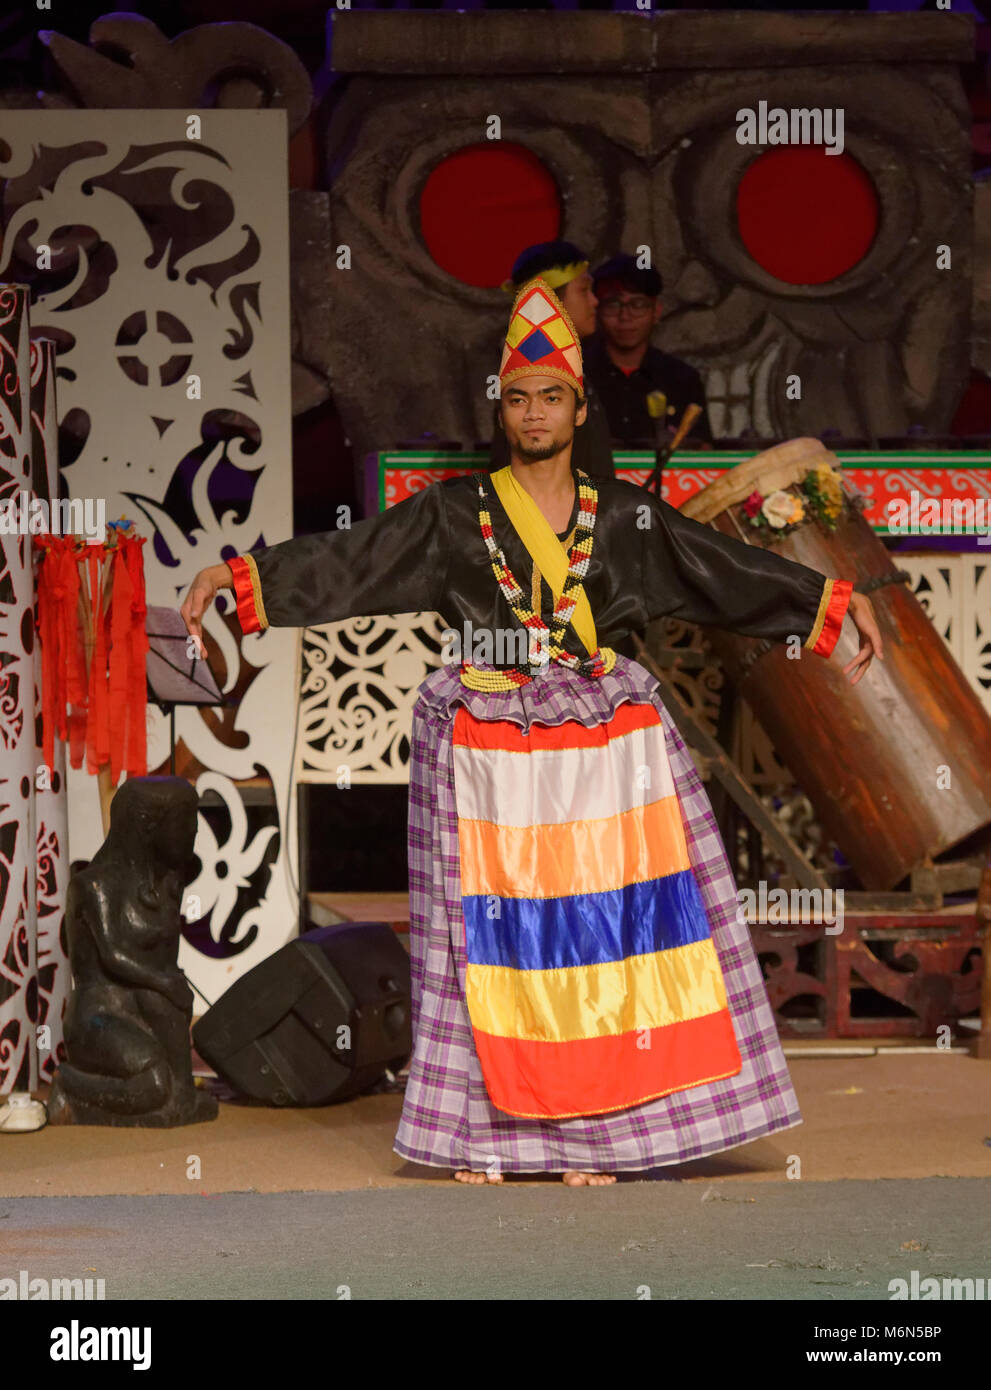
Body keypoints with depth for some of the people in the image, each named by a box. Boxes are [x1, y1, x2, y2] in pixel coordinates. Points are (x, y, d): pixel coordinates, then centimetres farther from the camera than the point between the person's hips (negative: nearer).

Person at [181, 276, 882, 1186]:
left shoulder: (627, 517, 8)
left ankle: (590, 1130, 4)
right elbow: (345, 563, 0)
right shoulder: (452, 515, 4)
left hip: (605, 749, 2)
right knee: (492, 930, -2)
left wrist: (836, 599, 10)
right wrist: (239, 576, -9)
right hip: (488, 752, -1)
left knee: (601, 925, -2)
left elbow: (730, 571, 11)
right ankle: (480, 1133, 4)